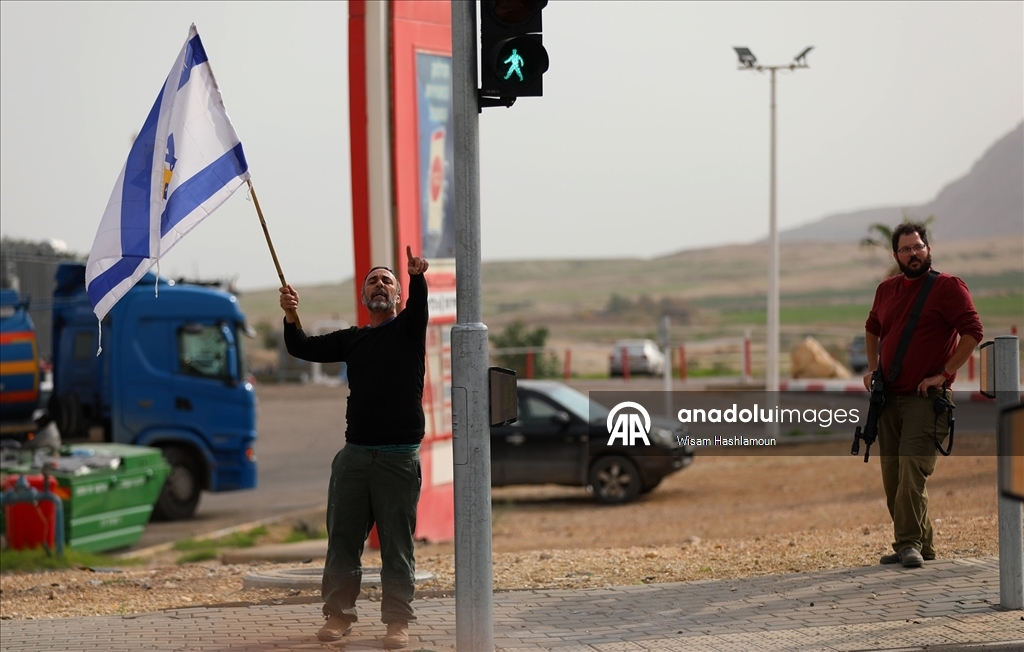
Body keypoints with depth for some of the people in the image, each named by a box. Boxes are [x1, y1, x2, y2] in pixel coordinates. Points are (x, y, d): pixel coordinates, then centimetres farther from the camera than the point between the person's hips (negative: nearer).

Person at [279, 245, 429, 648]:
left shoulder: (408, 328, 6)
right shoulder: (351, 339, 15)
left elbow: (419, 305, -16)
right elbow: (302, 349, 9)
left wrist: (417, 278, -38)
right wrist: (291, 319, -12)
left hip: (399, 455, -4)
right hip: (355, 453, 4)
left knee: (397, 542, -2)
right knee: (342, 538, 3)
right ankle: (338, 614, 9)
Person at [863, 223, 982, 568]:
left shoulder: (947, 286, -6)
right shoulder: (886, 290, 13)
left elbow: (972, 332, -13)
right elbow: (872, 329, 32)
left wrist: (942, 374, -15)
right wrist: (872, 368, 18)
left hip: (926, 398, -7)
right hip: (888, 397, 7)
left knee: (912, 469, -17)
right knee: (892, 476, 5)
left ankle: (910, 543, -15)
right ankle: (921, 544, 14)